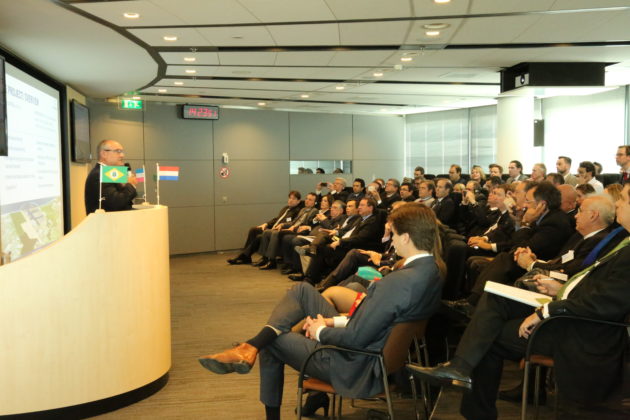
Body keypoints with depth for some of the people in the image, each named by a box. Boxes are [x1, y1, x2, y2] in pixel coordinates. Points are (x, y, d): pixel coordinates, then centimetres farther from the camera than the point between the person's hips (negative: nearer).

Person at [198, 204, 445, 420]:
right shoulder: (433, 269, -1)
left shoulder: (399, 281, -32)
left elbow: (355, 338, -27)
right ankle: (252, 346, -3)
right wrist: (335, 321, 1)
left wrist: (321, 332, -8)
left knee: (271, 343, 12)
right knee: (302, 290, 7)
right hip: (380, 350, 9)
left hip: (356, 366, -9)